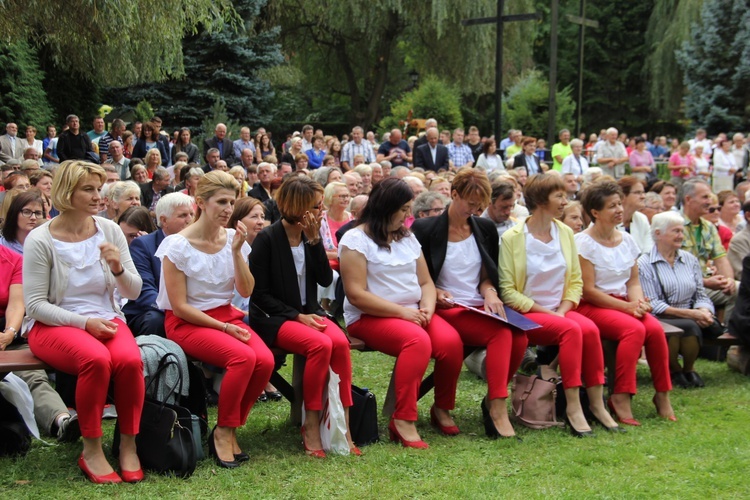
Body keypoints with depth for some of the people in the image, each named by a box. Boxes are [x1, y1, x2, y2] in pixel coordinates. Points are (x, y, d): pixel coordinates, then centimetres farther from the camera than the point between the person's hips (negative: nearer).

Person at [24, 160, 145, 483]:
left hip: (107, 320, 3)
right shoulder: (40, 240, -8)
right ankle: (91, 450, -19)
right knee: (97, 359, -35)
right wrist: (84, 322, -18)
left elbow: (134, 293, 6)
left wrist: (118, 268, -15)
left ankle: (128, 444, -12)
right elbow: (35, 304, -9)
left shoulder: (110, 230, 3)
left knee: (130, 360, -30)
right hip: (56, 325, -3)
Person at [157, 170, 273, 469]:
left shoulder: (233, 239, 5)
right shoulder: (178, 246, -10)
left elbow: (246, 291, 1)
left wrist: (237, 251, -10)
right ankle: (223, 431, -12)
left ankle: (230, 429, -4)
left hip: (227, 316, 5)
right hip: (187, 323, -5)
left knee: (265, 360, -24)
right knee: (243, 357, -31)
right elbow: (180, 307, -11)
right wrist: (224, 328, -16)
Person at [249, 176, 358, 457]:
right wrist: (297, 316, -16)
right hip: (274, 318, -5)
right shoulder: (267, 239, -7)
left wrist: (315, 240, -10)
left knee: (340, 342, -27)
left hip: (308, 313, 5)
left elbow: (326, 280, 0)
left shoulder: (311, 236, 9)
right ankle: (311, 426, -21)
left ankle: (342, 425, -24)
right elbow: (260, 293, -8)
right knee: (321, 344, -33)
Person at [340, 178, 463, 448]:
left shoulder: (407, 237, 15)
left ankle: (442, 408, -1)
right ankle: (403, 420, -32)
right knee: (418, 340, -35)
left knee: (451, 340, -23)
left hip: (412, 314, 6)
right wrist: (402, 312, -19)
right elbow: (356, 295, -15)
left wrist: (428, 308, -7)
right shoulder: (355, 239, -6)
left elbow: (426, 282, 15)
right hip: (370, 317, -6)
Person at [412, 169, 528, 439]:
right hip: (446, 310, -5)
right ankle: (498, 410, -32)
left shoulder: (485, 229, 15)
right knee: (501, 333, -32)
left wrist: (489, 292, -1)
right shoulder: (426, 230, 0)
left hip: (480, 308, 5)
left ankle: (492, 401, -7)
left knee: (520, 337, -27)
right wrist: (435, 293, -14)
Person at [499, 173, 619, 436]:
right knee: (572, 329, -31)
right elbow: (508, 291, -9)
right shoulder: (512, 238, -6)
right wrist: (546, 312, -15)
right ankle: (573, 406, -28)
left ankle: (596, 402, -20)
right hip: (527, 315, -5)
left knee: (590, 328, -27)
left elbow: (575, 281, 10)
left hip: (560, 311, 5)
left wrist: (562, 311, -8)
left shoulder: (565, 233, 10)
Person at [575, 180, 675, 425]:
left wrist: (638, 302, -11)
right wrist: (626, 307, -17)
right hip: (591, 307, -6)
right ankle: (621, 397, -26)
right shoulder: (583, 243, -8)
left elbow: (633, 281, 12)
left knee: (655, 328, -23)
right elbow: (588, 291, -12)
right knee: (635, 329, -31)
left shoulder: (626, 240, 11)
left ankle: (663, 394, -11)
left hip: (623, 304, 6)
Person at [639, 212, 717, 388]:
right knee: (688, 326, -34)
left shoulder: (690, 260, 16)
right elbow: (652, 305, -9)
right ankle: (673, 370, -5)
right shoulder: (644, 263, -3)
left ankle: (688, 369, -2)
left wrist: (704, 311, -9)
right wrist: (689, 313, -16)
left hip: (690, 321, 4)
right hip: (659, 321, -4)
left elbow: (701, 296, 16)